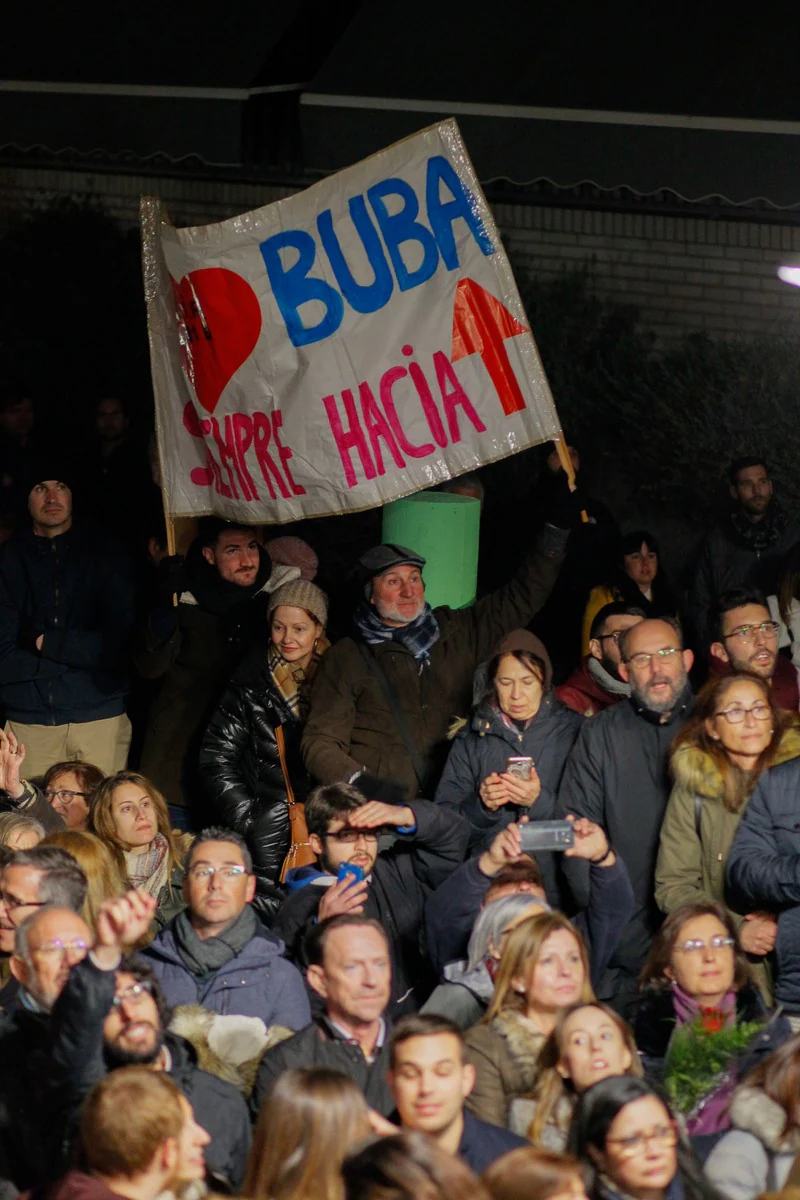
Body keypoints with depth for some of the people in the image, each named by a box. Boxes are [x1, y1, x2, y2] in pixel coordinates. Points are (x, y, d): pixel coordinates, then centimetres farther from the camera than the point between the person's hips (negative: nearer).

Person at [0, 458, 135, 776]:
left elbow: (123, 640, -3)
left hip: (100, 715, 0)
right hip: (29, 719, 0)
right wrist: (81, 655, -9)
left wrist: (47, 643, -8)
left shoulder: (103, 552, 4)